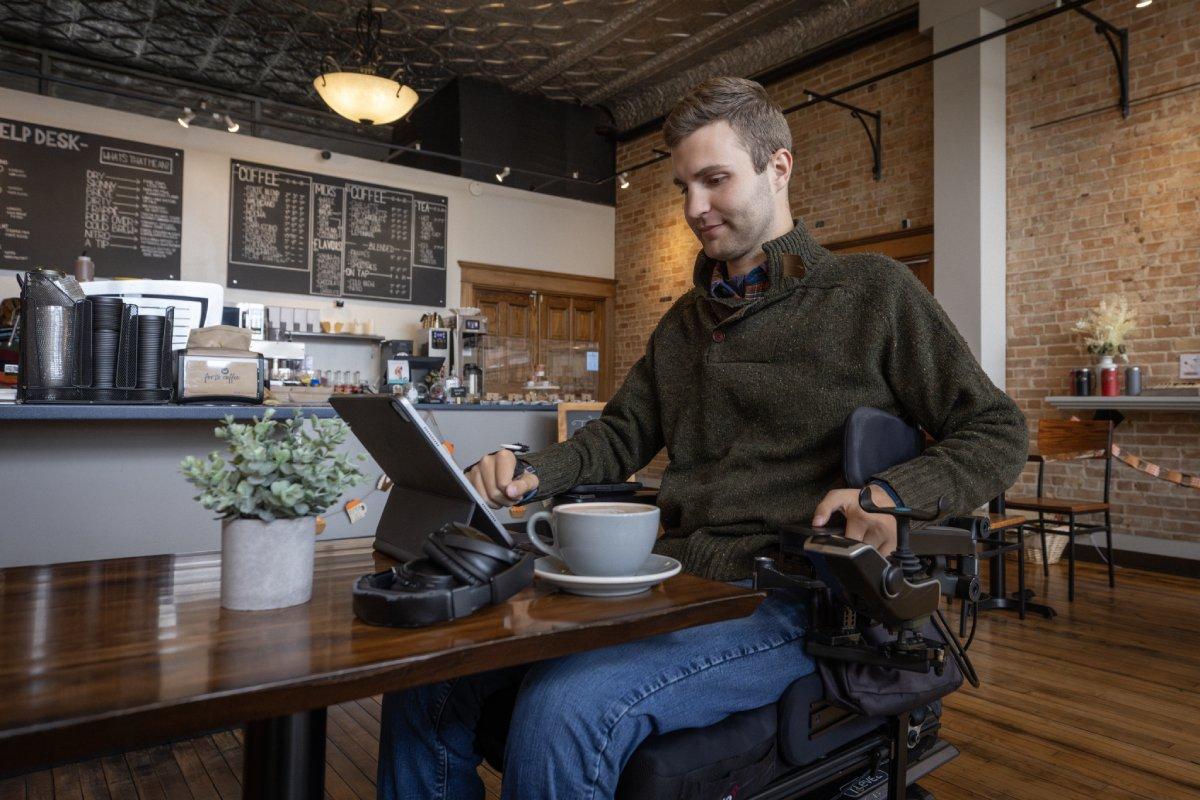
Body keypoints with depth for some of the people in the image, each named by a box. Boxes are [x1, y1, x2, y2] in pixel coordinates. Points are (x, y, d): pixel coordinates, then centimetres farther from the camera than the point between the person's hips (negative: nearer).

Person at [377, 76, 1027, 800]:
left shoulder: (872, 291, 3)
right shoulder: (685, 321, 21)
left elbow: (998, 433, 3)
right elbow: (621, 436, 22)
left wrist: (893, 497, -17)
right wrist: (532, 473, 2)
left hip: (785, 602, -5)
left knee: (563, 708, -31)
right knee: (424, 686, -11)